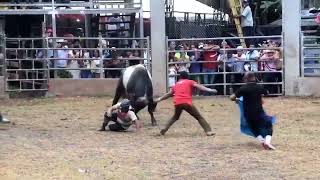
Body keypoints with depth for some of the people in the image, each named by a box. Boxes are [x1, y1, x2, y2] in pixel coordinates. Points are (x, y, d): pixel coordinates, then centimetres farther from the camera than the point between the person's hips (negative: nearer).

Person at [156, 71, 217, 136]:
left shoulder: (176, 85, 27)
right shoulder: (190, 82, 16)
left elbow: (169, 94, 35)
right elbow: (198, 86, -1)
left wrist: (160, 99, 49)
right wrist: (209, 90, -10)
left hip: (177, 103, 4)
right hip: (187, 103, -4)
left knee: (175, 117, 29)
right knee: (199, 117, 3)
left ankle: (164, 129, 17)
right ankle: (208, 130, -10)